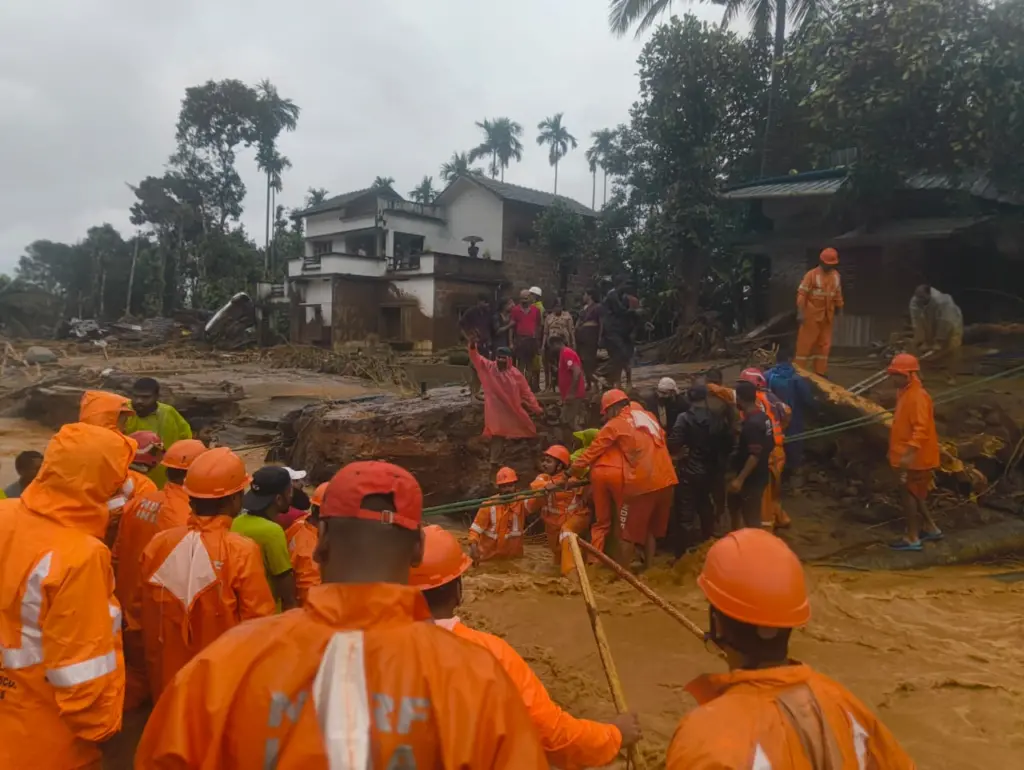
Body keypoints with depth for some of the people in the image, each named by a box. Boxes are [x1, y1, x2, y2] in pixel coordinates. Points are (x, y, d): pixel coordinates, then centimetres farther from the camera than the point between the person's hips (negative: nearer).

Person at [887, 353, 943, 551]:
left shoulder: (917, 396, -20)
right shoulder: (906, 394, 11)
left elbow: (921, 428, -29)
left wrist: (909, 453, -38)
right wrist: (904, 453, 25)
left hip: (915, 458, -10)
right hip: (908, 456, 10)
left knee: (908, 493, -2)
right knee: (914, 494, 19)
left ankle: (912, 538, 7)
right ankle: (931, 528, 31)